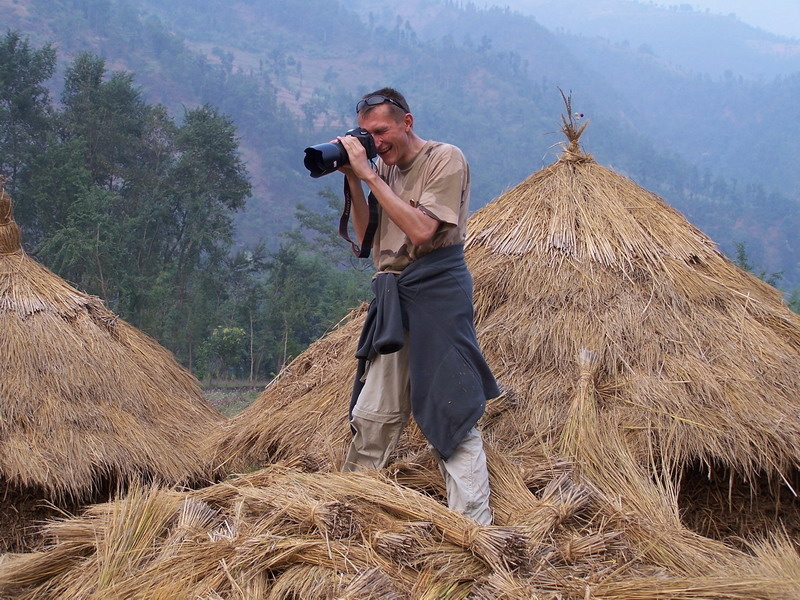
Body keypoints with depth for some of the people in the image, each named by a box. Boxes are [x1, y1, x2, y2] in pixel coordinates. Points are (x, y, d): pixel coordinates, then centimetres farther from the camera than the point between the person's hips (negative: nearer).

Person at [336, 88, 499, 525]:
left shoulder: (445, 159, -7)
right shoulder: (383, 168, 13)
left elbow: (421, 229, -19)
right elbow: (367, 237, 11)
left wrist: (369, 175, -16)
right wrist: (352, 180, 0)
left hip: (437, 289, -7)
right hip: (391, 294, 7)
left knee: (451, 411, -9)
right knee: (371, 415, 11)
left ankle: (474, 526, -9)